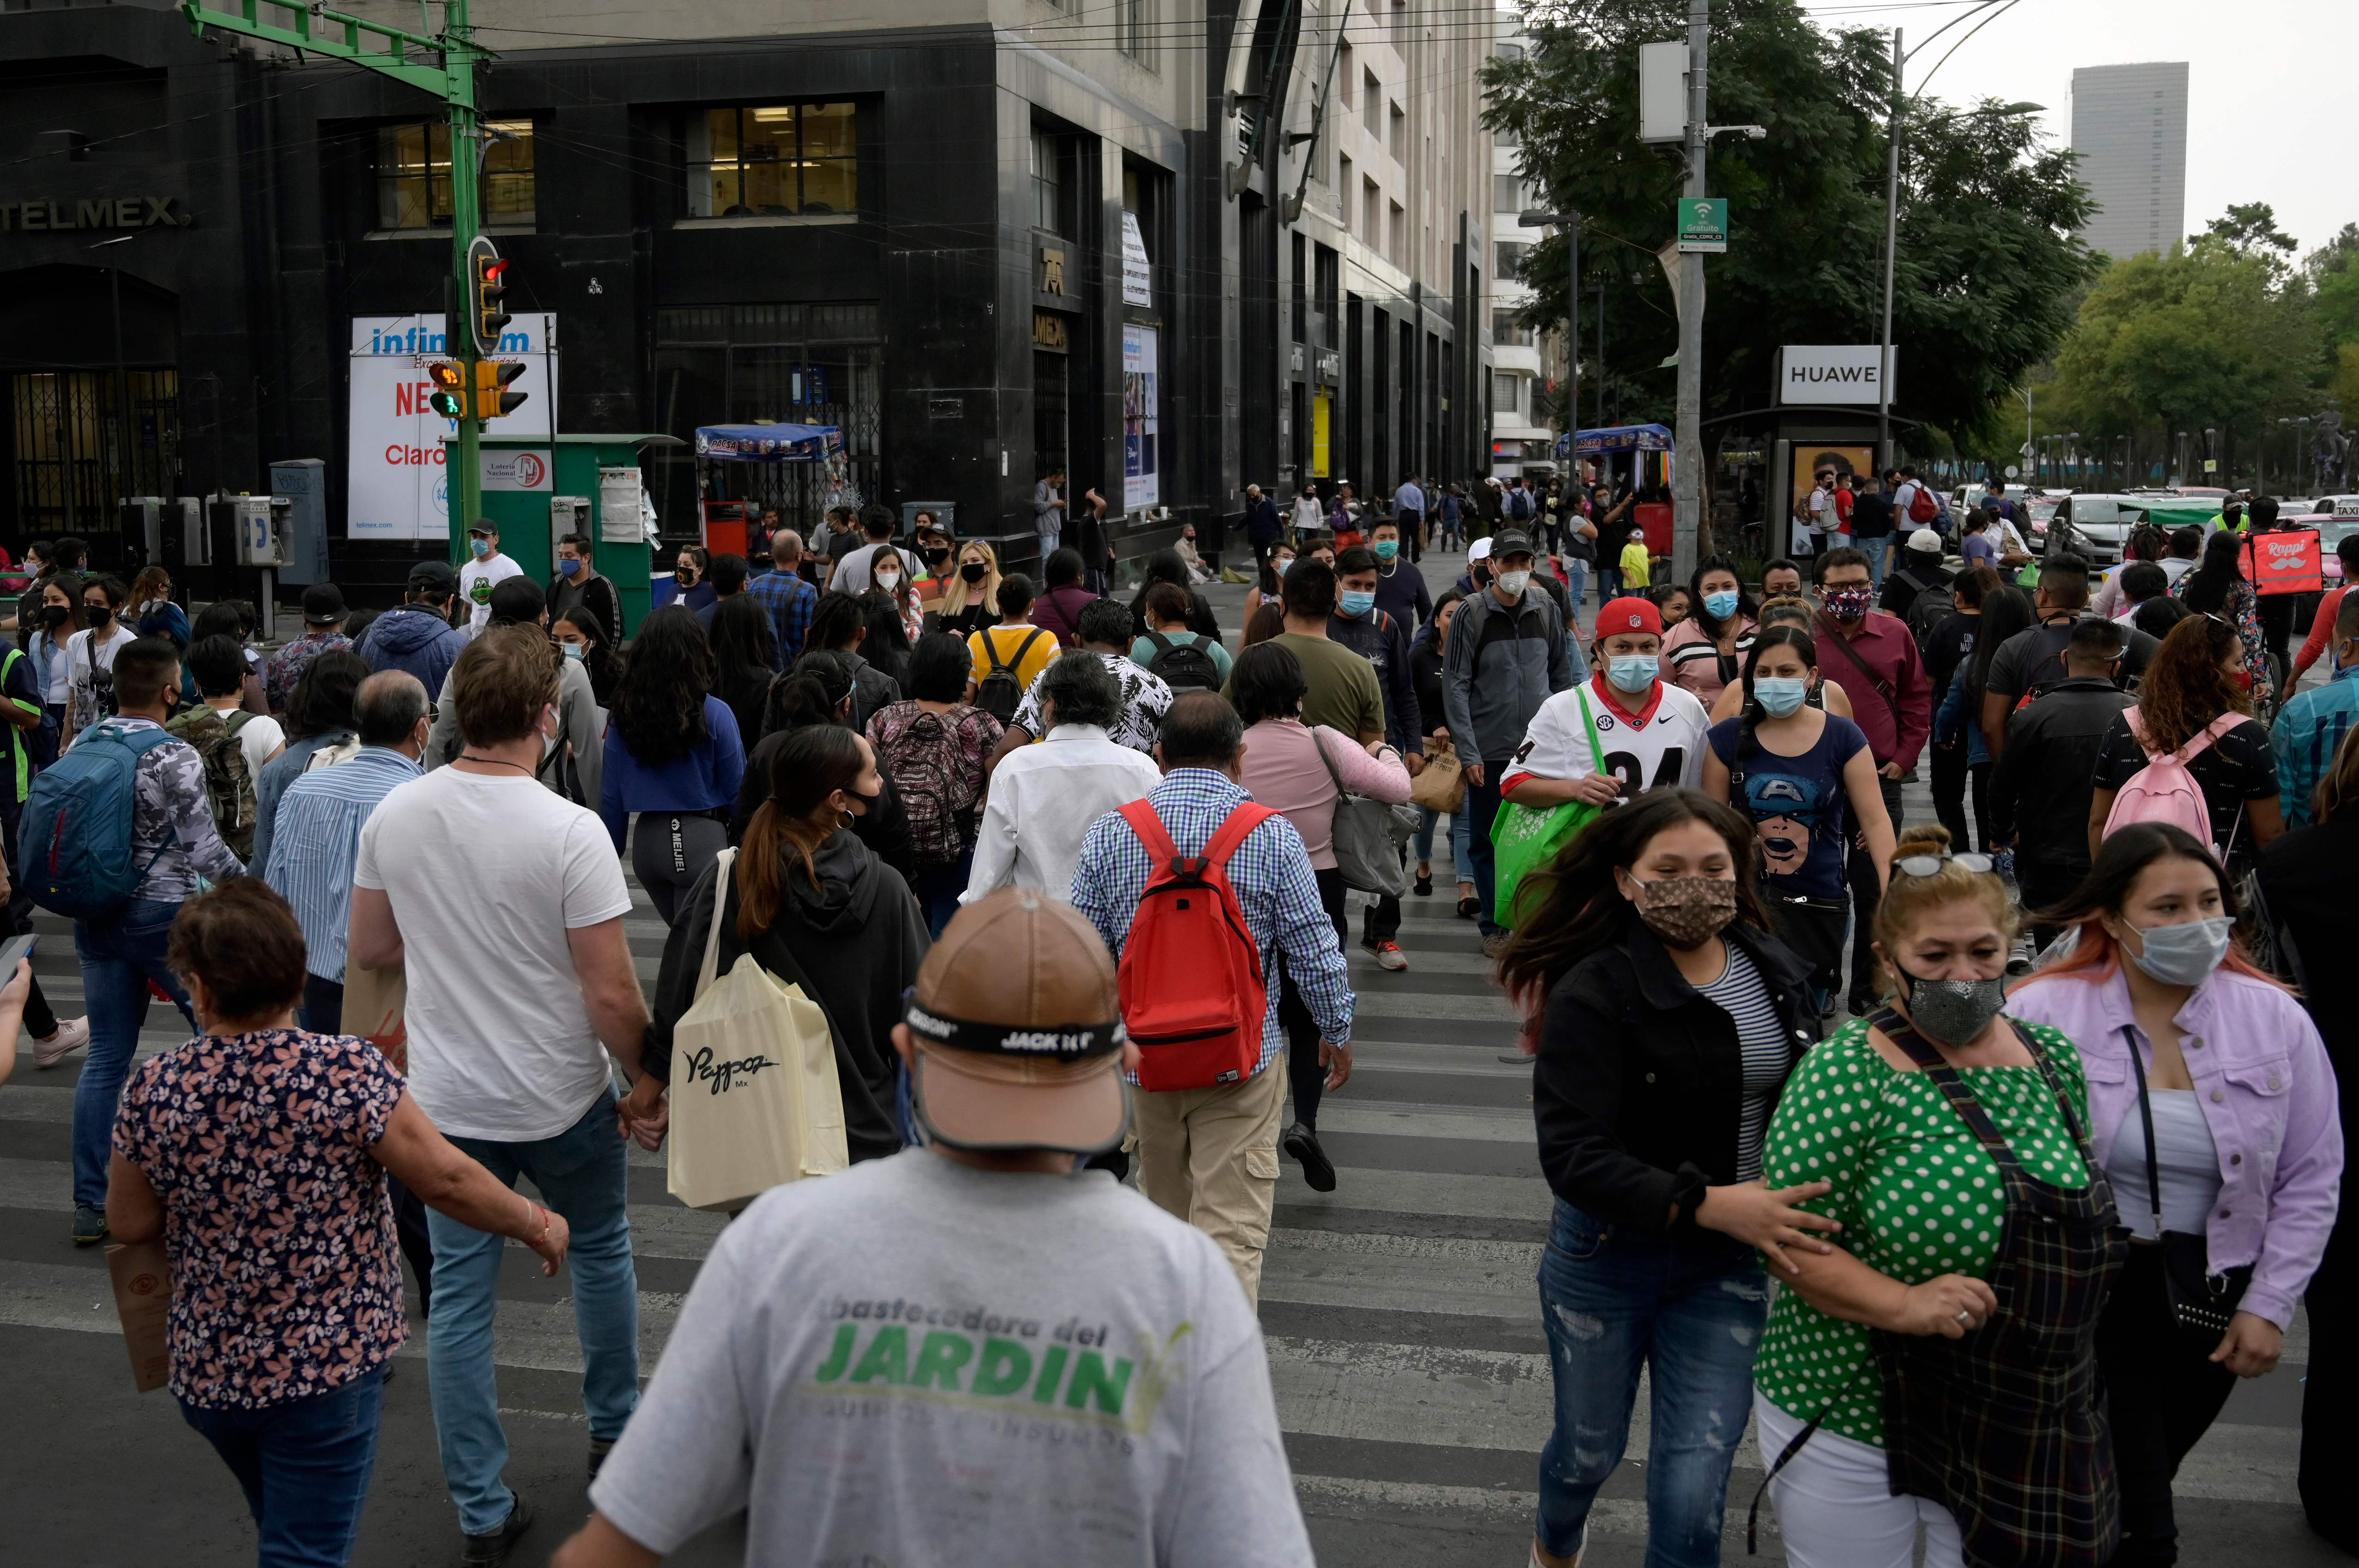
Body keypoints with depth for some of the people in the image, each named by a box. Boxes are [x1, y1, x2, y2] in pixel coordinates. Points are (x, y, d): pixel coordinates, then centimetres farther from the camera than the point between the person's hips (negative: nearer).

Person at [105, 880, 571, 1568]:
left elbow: (129, 1223, 1)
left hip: (207, 1373, 4)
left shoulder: (153, 1090, -12)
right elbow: (448, 1181, -15)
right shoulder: (349, 1072, -21)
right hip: (330, 1365, -3)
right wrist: (539, 1225, 0)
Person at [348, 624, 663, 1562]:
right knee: (600, 1250, 22)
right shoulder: (569, 832, -21)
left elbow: (368, 952, 7)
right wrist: (648, 1084, -5)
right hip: (561, 1100, -3)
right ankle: (614, 1431, 38)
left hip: (446, 1100, 3)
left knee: (460, 1294, 11)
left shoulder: (393, 816, -6)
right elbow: (612, 996, -19)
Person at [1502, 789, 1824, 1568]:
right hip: (1608, 1255, -2)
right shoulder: (1593, 994, -19)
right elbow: (1573, 1156, -27)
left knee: (1696, 1484, 0)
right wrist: (1707, 1205, -38)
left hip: (1728, 1265, 3)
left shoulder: (1777, 972, -3)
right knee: (1593, 1447, 20)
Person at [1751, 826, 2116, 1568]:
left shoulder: (2053, 1059, 3)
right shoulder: (1847, 1075, -16)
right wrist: (1906, 1305, -28)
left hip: (2020, 1426, 5)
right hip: (1853, 1423, -5)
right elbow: (1791, 1241, -17)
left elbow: (2083, 1225, 16)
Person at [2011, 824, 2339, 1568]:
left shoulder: (2277, 1020, -3)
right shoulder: (2040, 1015, -14)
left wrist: (2269, 1305, 1)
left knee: (2131, 1494, 19)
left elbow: (2310, 1181, 4)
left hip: (2208, 1303, 4)